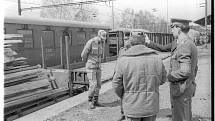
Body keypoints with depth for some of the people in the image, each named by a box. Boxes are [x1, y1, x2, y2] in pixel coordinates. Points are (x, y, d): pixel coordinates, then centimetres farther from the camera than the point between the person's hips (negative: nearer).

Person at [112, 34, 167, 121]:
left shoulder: (123, 60, -11)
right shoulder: (156, 59, -4)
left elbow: (116, 85, -7)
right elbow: (162, 79, 8)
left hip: (132, 107, -2)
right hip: (151, 106, 2)